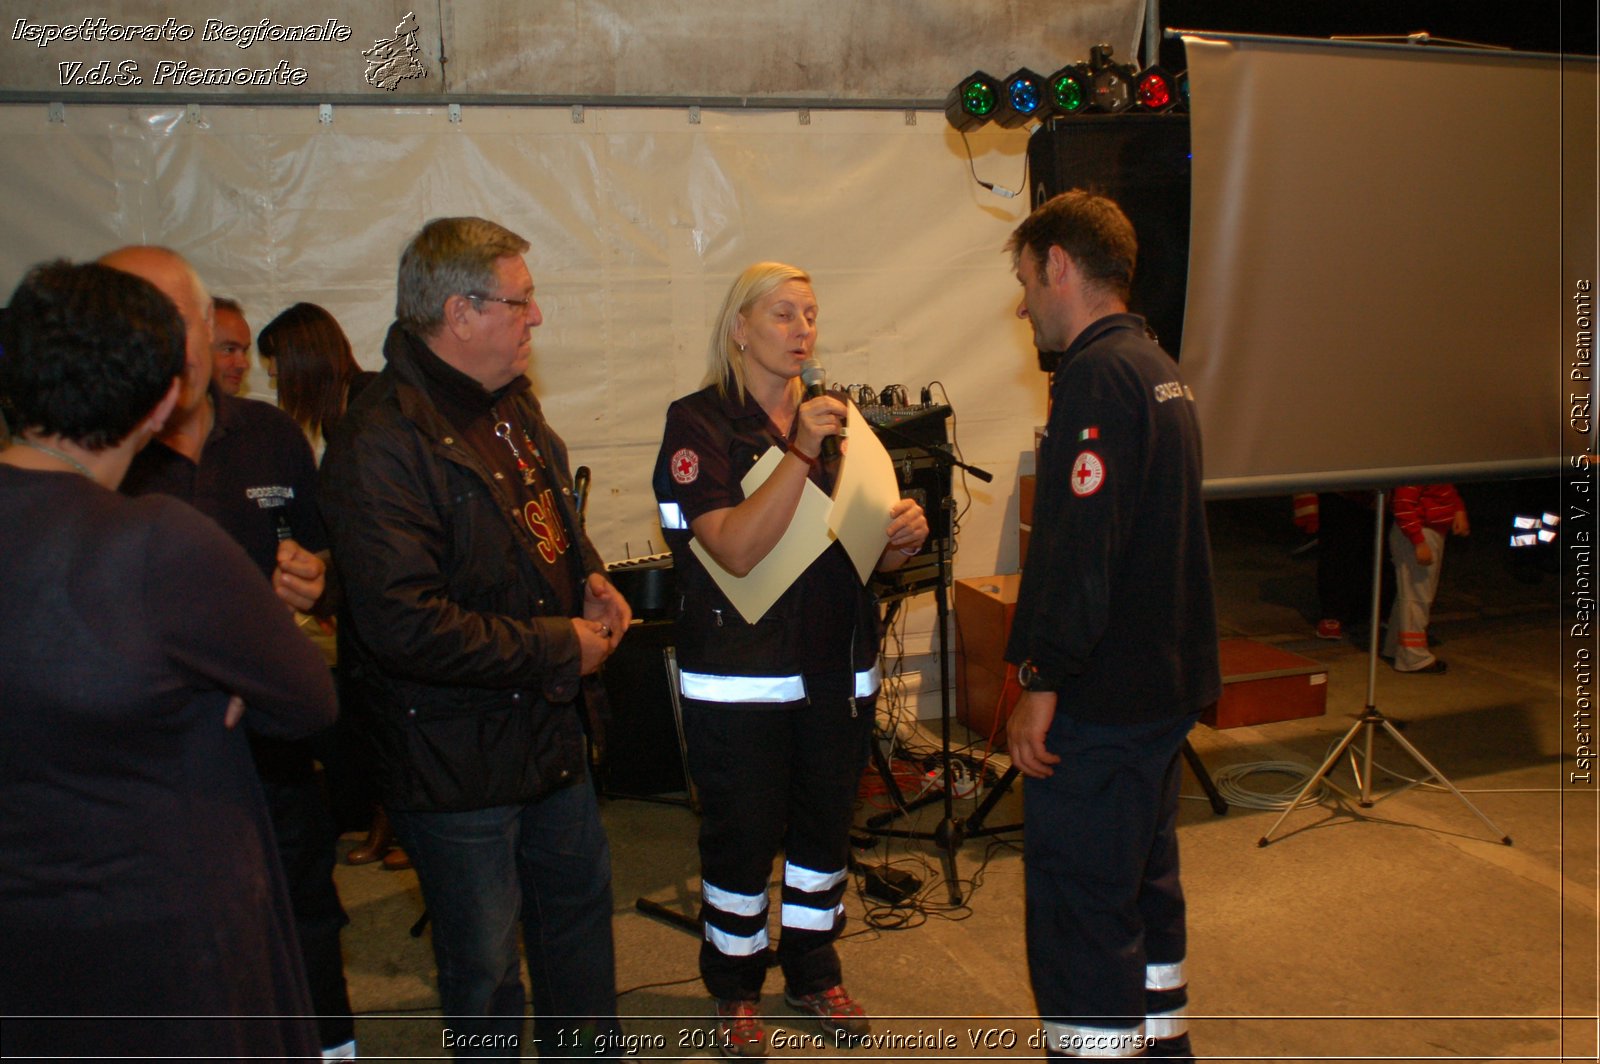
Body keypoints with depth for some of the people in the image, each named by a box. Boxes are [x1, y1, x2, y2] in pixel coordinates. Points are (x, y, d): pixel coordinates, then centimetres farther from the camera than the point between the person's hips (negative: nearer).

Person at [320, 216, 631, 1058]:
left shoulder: (513, 405, 6)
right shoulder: (382, 443, -24)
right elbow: (404, 625, -31)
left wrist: (590, 581, 3)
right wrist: (558, 647, -22)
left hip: (552, 727, 9)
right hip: (456, 758, -9)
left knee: (579, 902, 25)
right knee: (483, 961, 9)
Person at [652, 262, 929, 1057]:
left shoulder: (832, 417, 10)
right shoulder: (700, 423, -9)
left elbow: (865, 554, 14)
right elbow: (737, 550, -22)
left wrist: (904, 535, -9)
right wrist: (800, 454, -29)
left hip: (837, 669, 6)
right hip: (740, 677, -5)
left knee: (826, 827, 16)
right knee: (742, 838, 7)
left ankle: (814, 972, 36)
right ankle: (734, 989, 28)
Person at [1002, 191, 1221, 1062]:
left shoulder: (1097, 377, -17)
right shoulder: (1161, 370, 14)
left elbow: (1078, 546, -25)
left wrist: (1042, 680, -19)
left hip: (1100, 699, -10)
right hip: (1164, 687, 10)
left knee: (1079, 912, -1)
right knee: (1145, 887, 23)